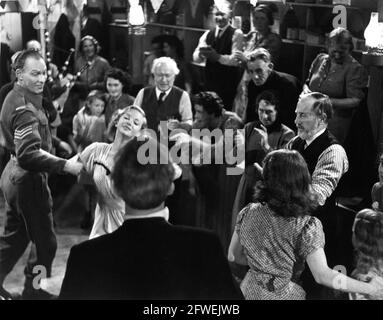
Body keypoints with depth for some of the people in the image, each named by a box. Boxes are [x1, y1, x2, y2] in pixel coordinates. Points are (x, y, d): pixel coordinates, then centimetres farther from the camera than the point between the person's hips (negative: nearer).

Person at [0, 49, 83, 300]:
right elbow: (29, 153, -31)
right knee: (44, 240, 3)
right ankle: (34, 290, 15)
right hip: (28, 178, -10)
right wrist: (65, 165, -34)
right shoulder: (24, 107, -22)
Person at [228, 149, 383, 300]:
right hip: (284, 295, -3)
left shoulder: (248, 213, -10)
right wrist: (369, 288, -18)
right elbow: (322, 275, -25)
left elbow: (233, 255, -1)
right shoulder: (307, 227, -22)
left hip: (252, 291, 3)